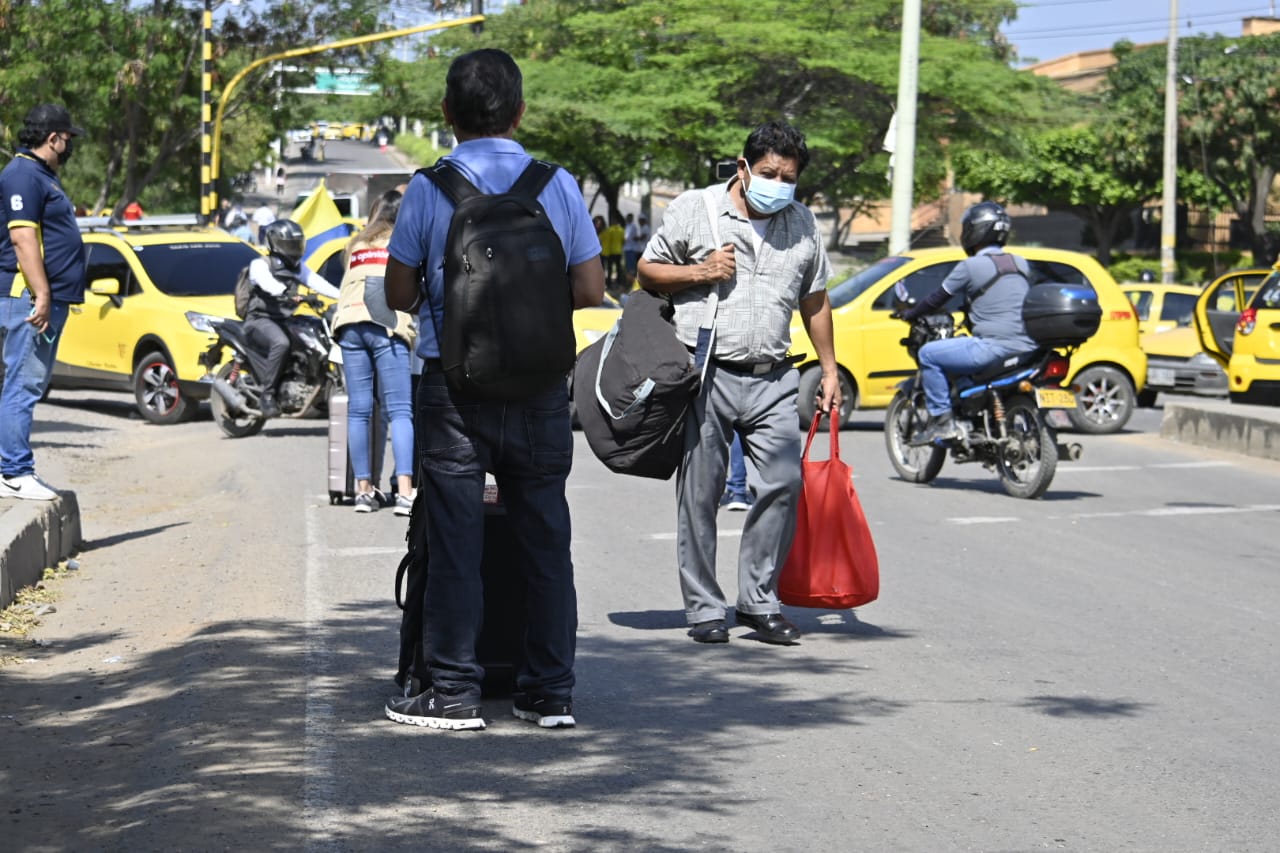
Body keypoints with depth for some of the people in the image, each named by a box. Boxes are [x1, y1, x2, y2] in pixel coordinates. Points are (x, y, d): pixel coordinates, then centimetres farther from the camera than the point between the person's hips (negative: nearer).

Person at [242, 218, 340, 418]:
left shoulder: (297, 267, 19)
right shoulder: (260, 265, -1)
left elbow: (316, 282, 4)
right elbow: (268, 283, -23)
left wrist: (344, 296, -15)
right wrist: (287, 294, -45)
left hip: (285, 320, 7)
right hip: (260, 319, -7)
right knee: (281, 343, -37)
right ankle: (267, 394, -33)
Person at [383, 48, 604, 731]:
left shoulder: (429, 189, -5)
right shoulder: (558, 186, 0)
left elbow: (399, 294, 0)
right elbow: (591, 291, 3)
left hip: (453, 387, -2)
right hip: (539, 389, 2)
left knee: (455, 542, 3)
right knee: (545, 540, 9)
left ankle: (453, 694, 5)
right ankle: (550, 693, 12)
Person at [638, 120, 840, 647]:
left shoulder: (803, 225, 13)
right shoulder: (694, 210, 2)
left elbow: (815, 302, 22)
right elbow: (647, 271, 7)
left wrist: (830, 371, 21)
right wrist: (698, 273, -9)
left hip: (771, 379, 3)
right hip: (705, 374, -3)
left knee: (784, 483, -7)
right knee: (700, 493, 0)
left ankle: (759, 601, 5)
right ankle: (704, 609, 8)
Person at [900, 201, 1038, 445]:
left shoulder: (971, 267, -6)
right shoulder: (1020, 264, 14)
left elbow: (938, 298, 3)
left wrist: (909, 314, 20)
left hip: (993, 347, -8)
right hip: (1026, 346, 8)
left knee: (928, 354, 3)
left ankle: (941, 420, -2)